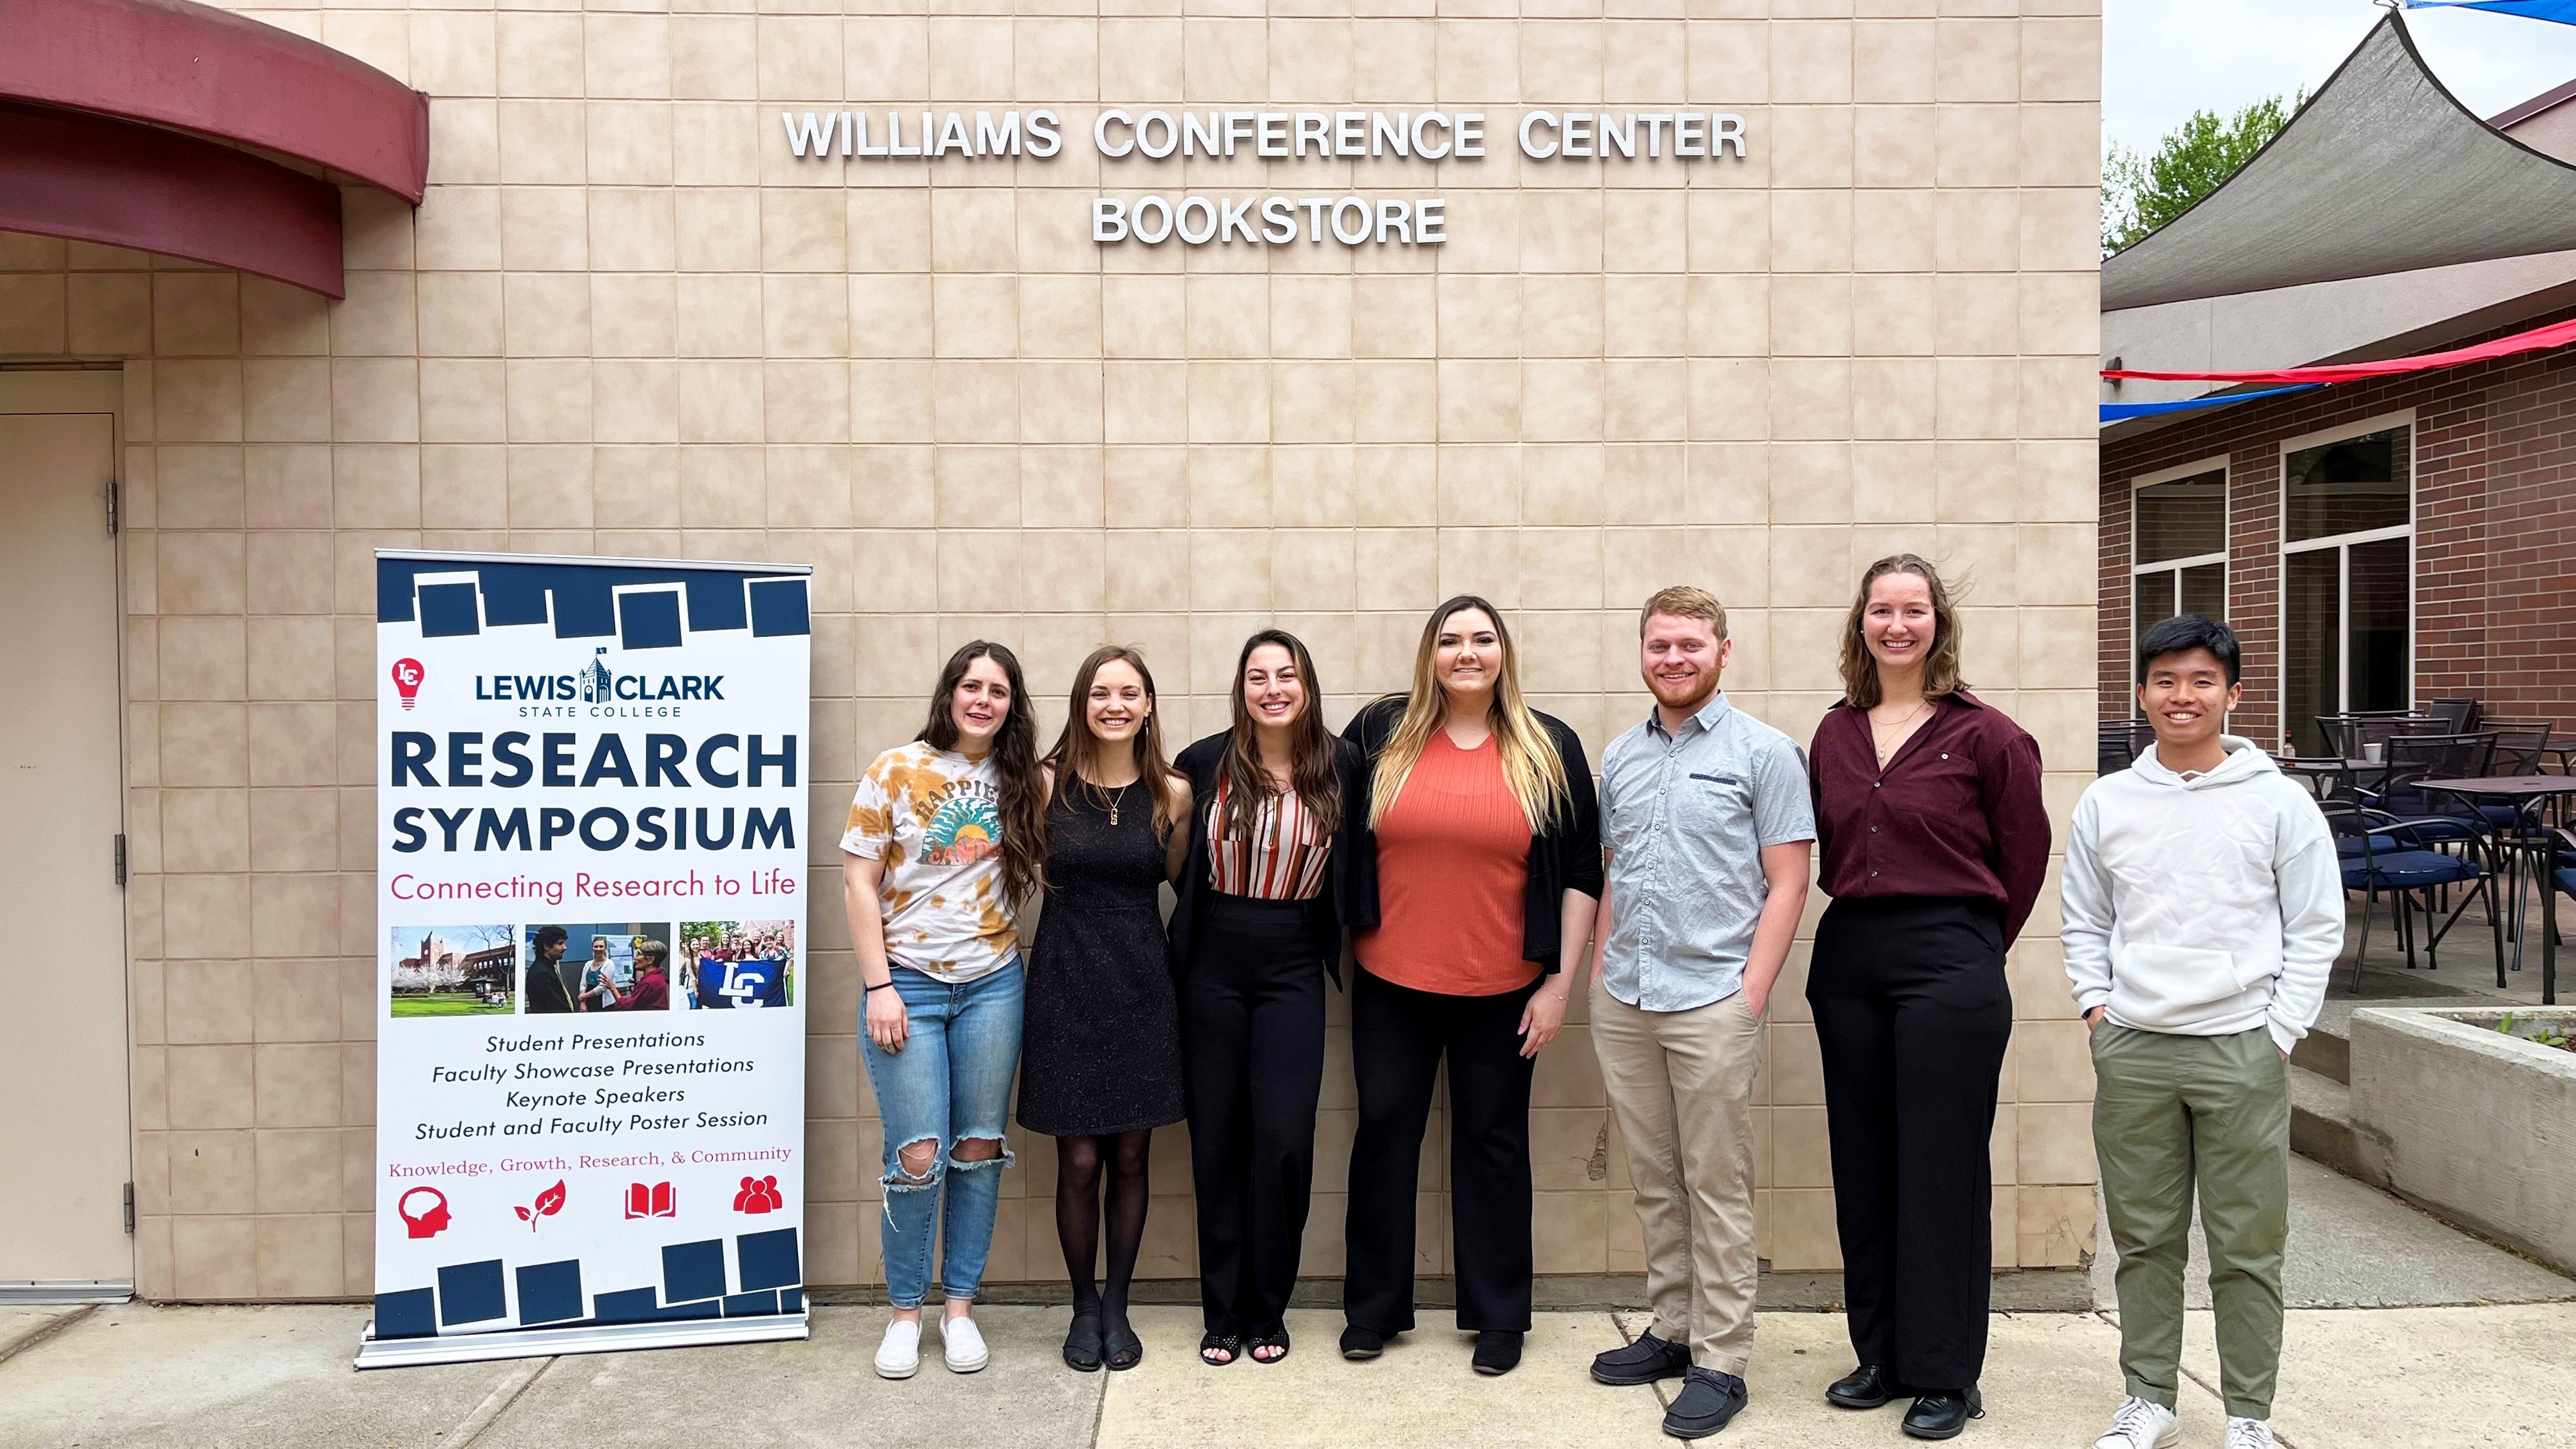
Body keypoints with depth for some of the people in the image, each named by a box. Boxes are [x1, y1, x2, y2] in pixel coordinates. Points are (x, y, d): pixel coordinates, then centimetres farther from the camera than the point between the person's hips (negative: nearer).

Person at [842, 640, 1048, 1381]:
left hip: (993, 984, 3)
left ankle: (960, 1306, 23)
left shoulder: (1024, 783, 5)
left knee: (979, 1150, 8)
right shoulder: (897, 770, -4)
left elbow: (1049, 868, 12)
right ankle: (905, 1310, 17)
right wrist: (878, 987, -10)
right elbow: (859, 881, -4)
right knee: (918, 1157, -4)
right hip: (908, 985, -3)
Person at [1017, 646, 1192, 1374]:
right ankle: (1084, 1307, 22)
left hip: (1143, 983, 1)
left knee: (1131, 1156, 8)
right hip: (1066, 980, -1)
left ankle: (1117, 1307, 25)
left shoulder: (1173, 793, 0)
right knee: (1079, 1159, 2)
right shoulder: (1047, 784, -3)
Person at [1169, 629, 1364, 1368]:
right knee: (1216, 1140, 5)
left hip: (1294, 971, 0)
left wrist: (1341, 944, 3)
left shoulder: (1341, 766, -3)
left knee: (1283, 1140, -5)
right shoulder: (1206, 763, -4)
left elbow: (1355, 861, 9)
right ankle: (1223, 1313, 19)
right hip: (1214, 967, 0)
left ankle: (1268, 1311, 14)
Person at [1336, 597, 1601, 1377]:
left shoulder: (1549, 746, -2)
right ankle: (1372, 1307, 26)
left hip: (1503, 992, -1)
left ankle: (1498, 1315, 26)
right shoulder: (1381, 731, 0)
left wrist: (1560, 982, -3)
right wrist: (1345, 932, 8)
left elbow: (1581, 872, 0)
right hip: (1390, 987, 1)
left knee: (1492, 1144, 11)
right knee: (1384, 1135, 10)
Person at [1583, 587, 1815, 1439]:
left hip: (1712, 1001, -5)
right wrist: (1605, 970, 10)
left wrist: (1753, 991, -12)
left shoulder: (1763, 752, -3)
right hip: (1622, 1004, 5)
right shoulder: (1619, 758, 12)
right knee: (1655, 1182, 14)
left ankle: (1721, 1362, 12)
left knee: (1717, 1189, 2)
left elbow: (1786, 883, -6)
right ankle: (1673, 1332, 27)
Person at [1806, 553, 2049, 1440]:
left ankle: (1944, 1376, 15)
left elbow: (2024, 857, 1)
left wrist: (1966, 948, 6)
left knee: (1942, 1172, 2)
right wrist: (1864, 924, 7)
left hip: (1948, 965, -5)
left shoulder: (1983, 734, -5)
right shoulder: (1836, 734, 8)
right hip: (1847, 961, 5)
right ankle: (1881, 1354, 25)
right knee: (1863, 1168, 11)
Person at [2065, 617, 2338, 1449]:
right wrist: (2098, 1009, 1)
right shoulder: (2105, 803, 6)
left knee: (2248, 1246, 5)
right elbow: (2084, 924, 12)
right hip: (2131, 1051, 2)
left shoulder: (2279, 803, -1)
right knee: (2144, 1239, 11)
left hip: (2242, 1050, -2)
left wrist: (2278, 1032, -5)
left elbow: (2316, 928, 0)